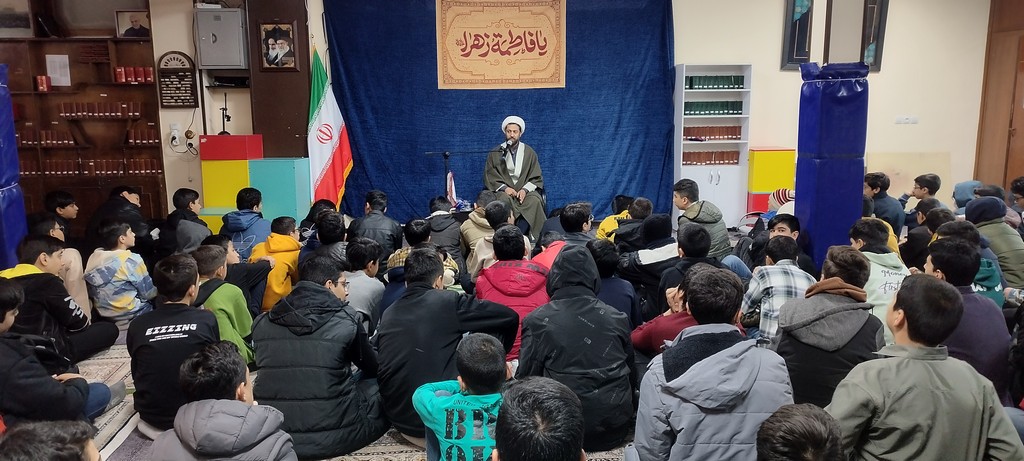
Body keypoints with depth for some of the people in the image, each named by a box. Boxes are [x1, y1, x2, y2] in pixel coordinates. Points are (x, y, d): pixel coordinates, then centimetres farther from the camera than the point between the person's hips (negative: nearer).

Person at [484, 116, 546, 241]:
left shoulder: (529, 153, 13)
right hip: (503, 191, 0)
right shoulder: (495, 154, 12)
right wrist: (504, 188, -13)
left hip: (525, 190, 1)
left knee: (535, 200, -33)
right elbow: (489, 177, 6)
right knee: (504, 200, -36)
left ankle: (535, 238, -28)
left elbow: (537, 178, 9)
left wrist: (525, 190, -11)